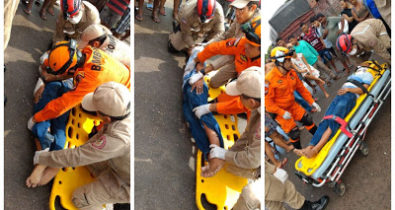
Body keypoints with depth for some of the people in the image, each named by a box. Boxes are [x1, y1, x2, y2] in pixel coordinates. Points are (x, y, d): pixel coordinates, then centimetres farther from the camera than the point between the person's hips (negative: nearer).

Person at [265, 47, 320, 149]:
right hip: (279, 110, -6)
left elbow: (301, 88, 6)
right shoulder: (269, 79, -28)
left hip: (292, 105, 6)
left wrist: (312, 102, 3)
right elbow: (267, 101, -25)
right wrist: (282, 112, -27)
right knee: (294, 133, -2)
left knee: (308, 119, 8)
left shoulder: (292, 73, -5)